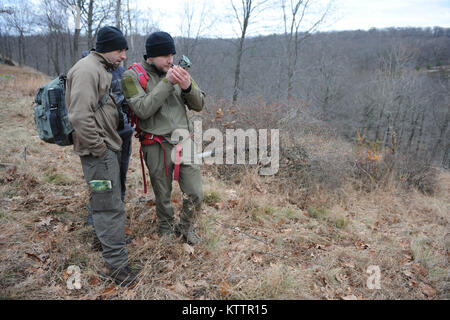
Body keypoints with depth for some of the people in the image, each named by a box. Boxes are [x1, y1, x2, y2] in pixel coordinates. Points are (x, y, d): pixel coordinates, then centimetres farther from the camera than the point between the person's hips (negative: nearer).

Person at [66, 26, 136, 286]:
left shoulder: (102, 69, 17)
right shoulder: (87, 70, -16)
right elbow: (80, 116, -25)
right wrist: (98, 148, -18)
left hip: (108, 147, 10)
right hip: (99, 151, -10)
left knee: (105, 199, 22)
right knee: (110, 205, -5)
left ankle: (106, 233, 39)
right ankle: (115, 263, 5)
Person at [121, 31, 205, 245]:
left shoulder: (177, 71, 6)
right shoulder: (133, 76, -5)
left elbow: (199, 105, 6)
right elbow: (142, 110, -20)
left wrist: (188, 87, -15)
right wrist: (166, 83, -22)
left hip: (184, 141, 3)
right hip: (157, 145, -3)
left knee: (195, 194, 5)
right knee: (163, 196, 13)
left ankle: (186, 228, 31)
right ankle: (166, 228, 41)